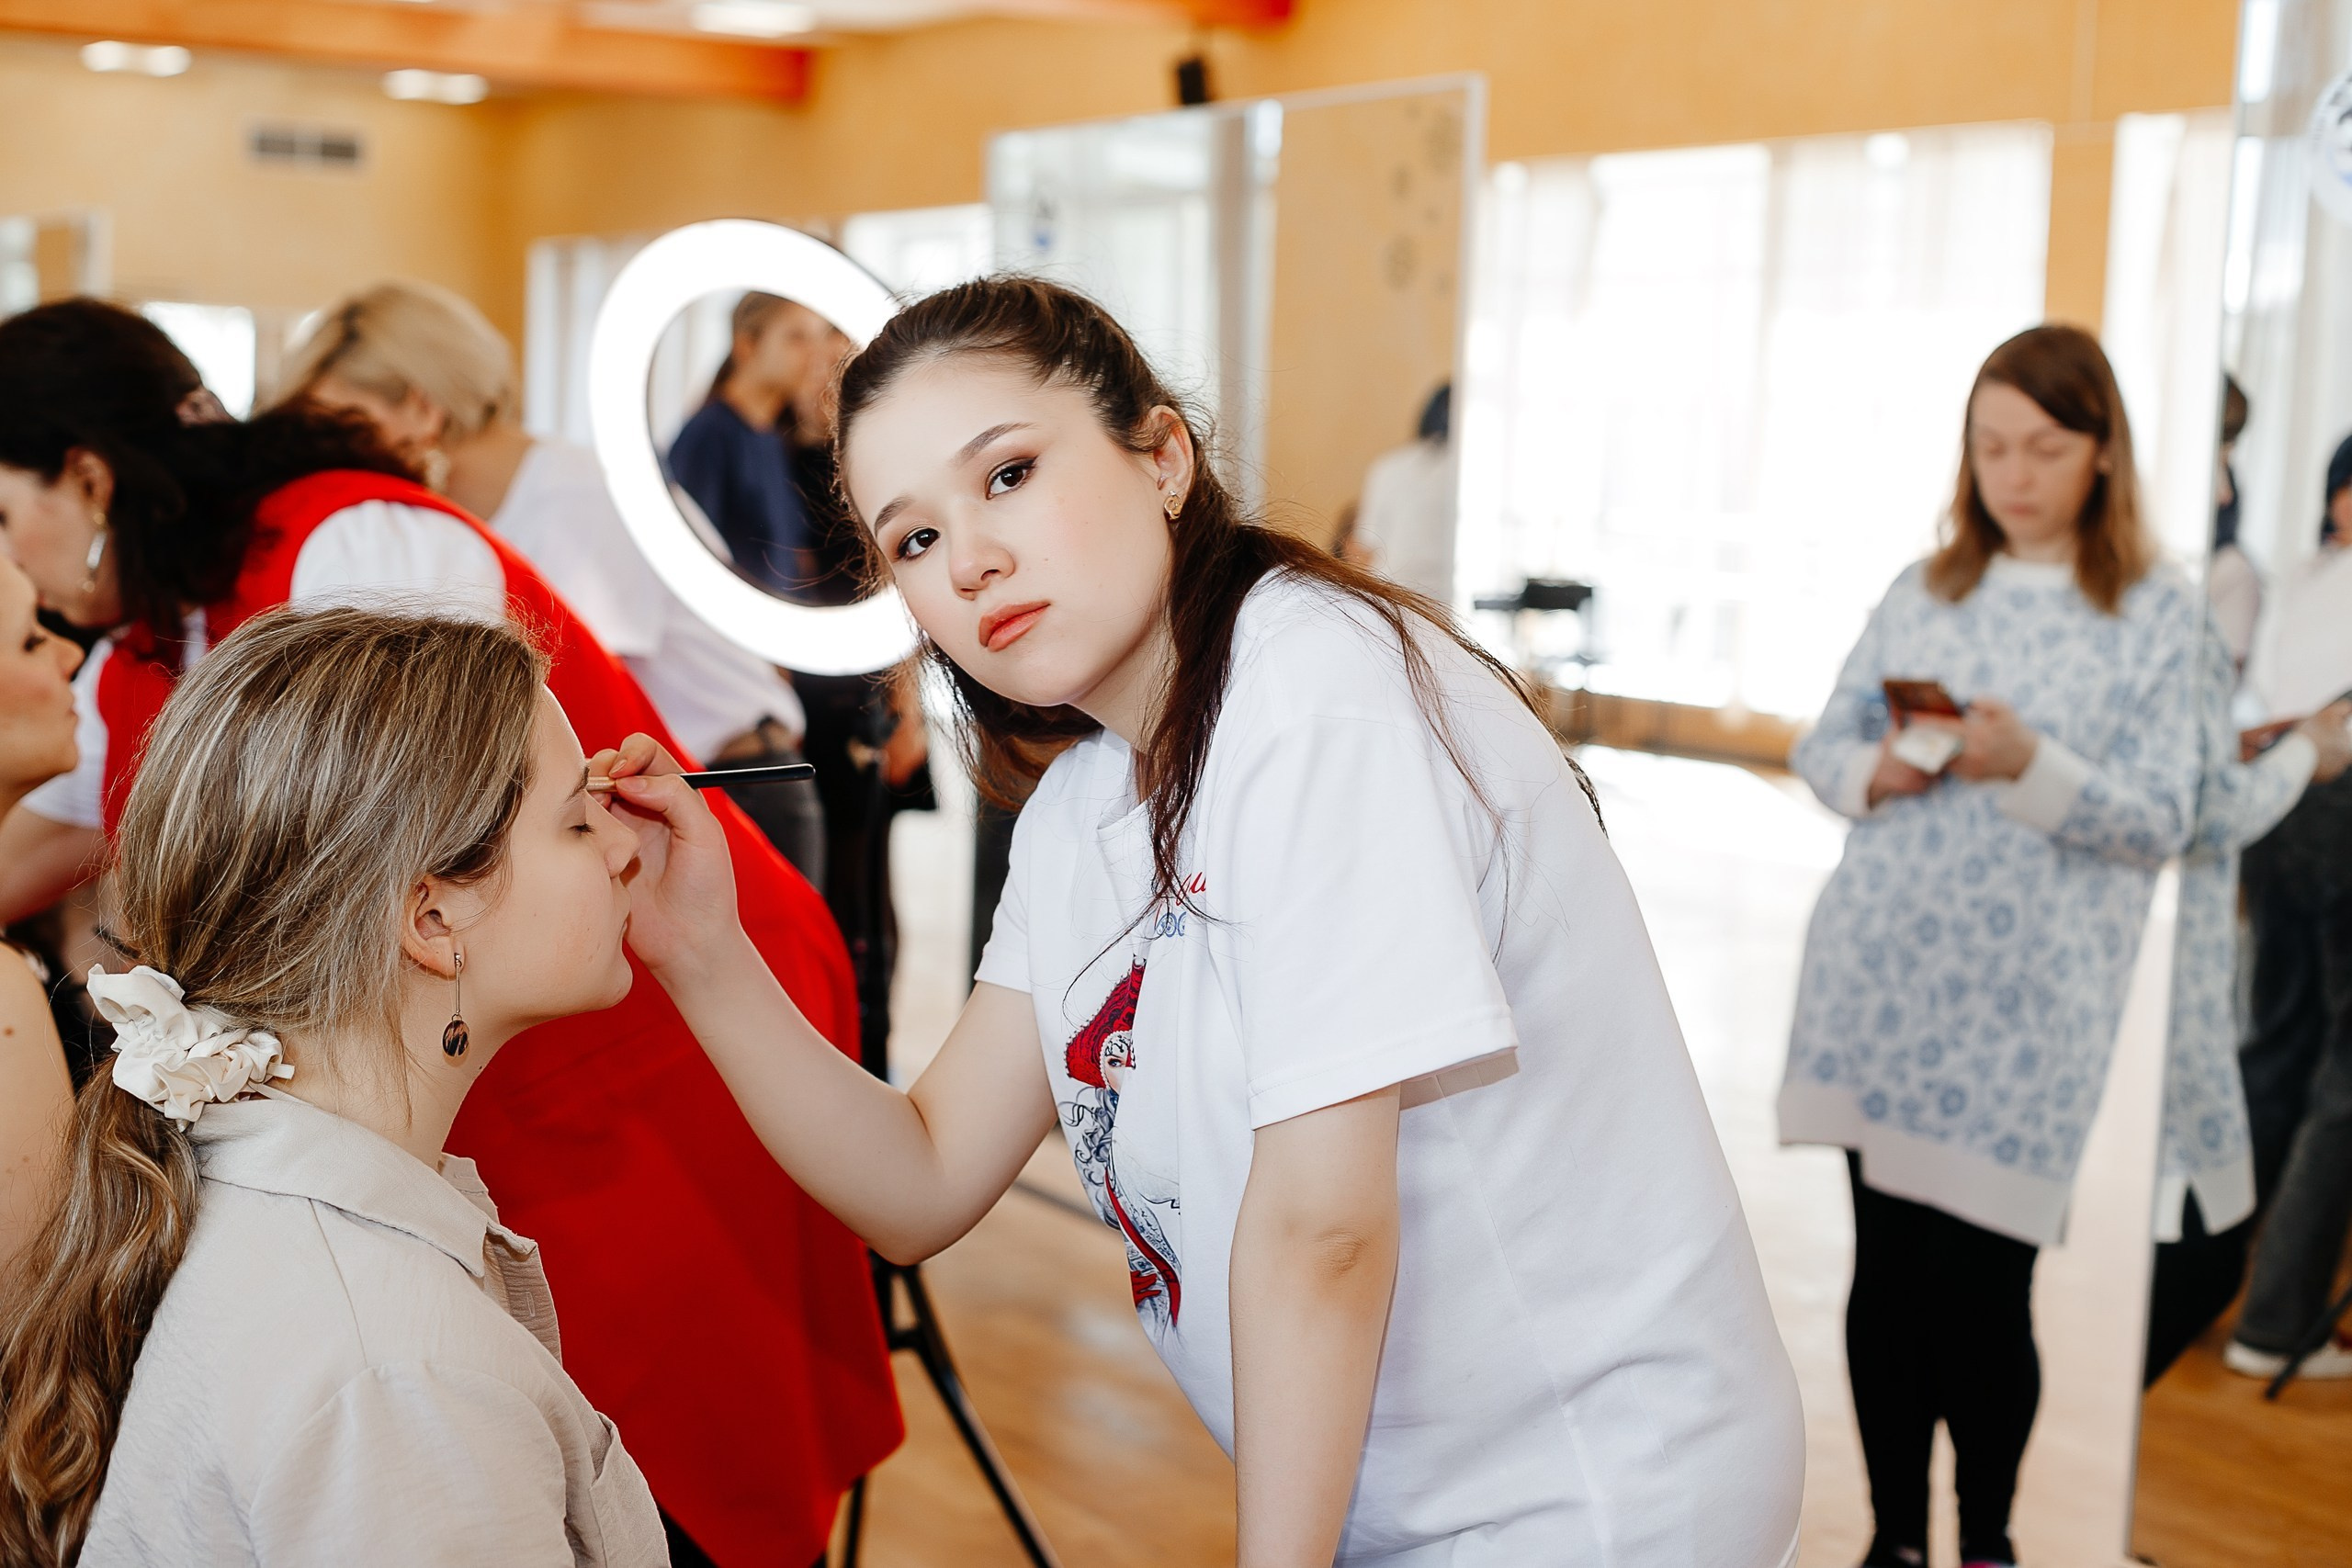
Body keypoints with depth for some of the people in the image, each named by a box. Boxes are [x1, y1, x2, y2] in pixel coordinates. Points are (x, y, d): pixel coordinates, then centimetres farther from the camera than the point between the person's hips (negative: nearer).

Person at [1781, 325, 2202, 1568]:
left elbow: (2161, 819, -3)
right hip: (1877, 984, 3)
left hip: (2026, 1007, -3)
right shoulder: (1925, 589, 11)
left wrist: (2031, 766, -19)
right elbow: (1820, 746, 11)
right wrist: (1878, 772, -11)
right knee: (1887, 1265, 7)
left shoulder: (2157, 612, 2)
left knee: (1982, 1285, -2)